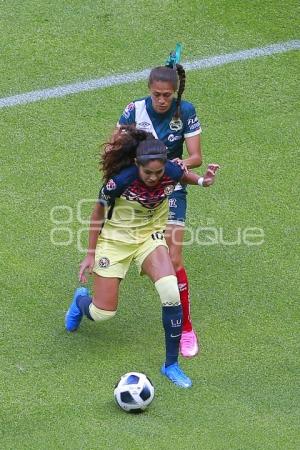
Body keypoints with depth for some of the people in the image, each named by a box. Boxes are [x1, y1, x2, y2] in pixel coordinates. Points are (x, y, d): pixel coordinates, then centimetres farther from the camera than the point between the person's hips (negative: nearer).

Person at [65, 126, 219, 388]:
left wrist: (202, 181, -14)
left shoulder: (172, 172, -22)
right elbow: (98, 213, -12)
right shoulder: (121, 180, -31)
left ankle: (171, 364, -8)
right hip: (115, 239, -2)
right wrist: (91, 254, -7)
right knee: (103, 314, 1)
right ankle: (81, 301, 43)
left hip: (150, 236, 2)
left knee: (171, 291, -24)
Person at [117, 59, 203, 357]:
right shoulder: (135, 110, -12)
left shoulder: (185, 112, -13)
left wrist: (184, 163, -33)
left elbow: (196, 157, -11)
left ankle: (186, 328, 1)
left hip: (171, 190, -1)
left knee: (173, 260, -10)